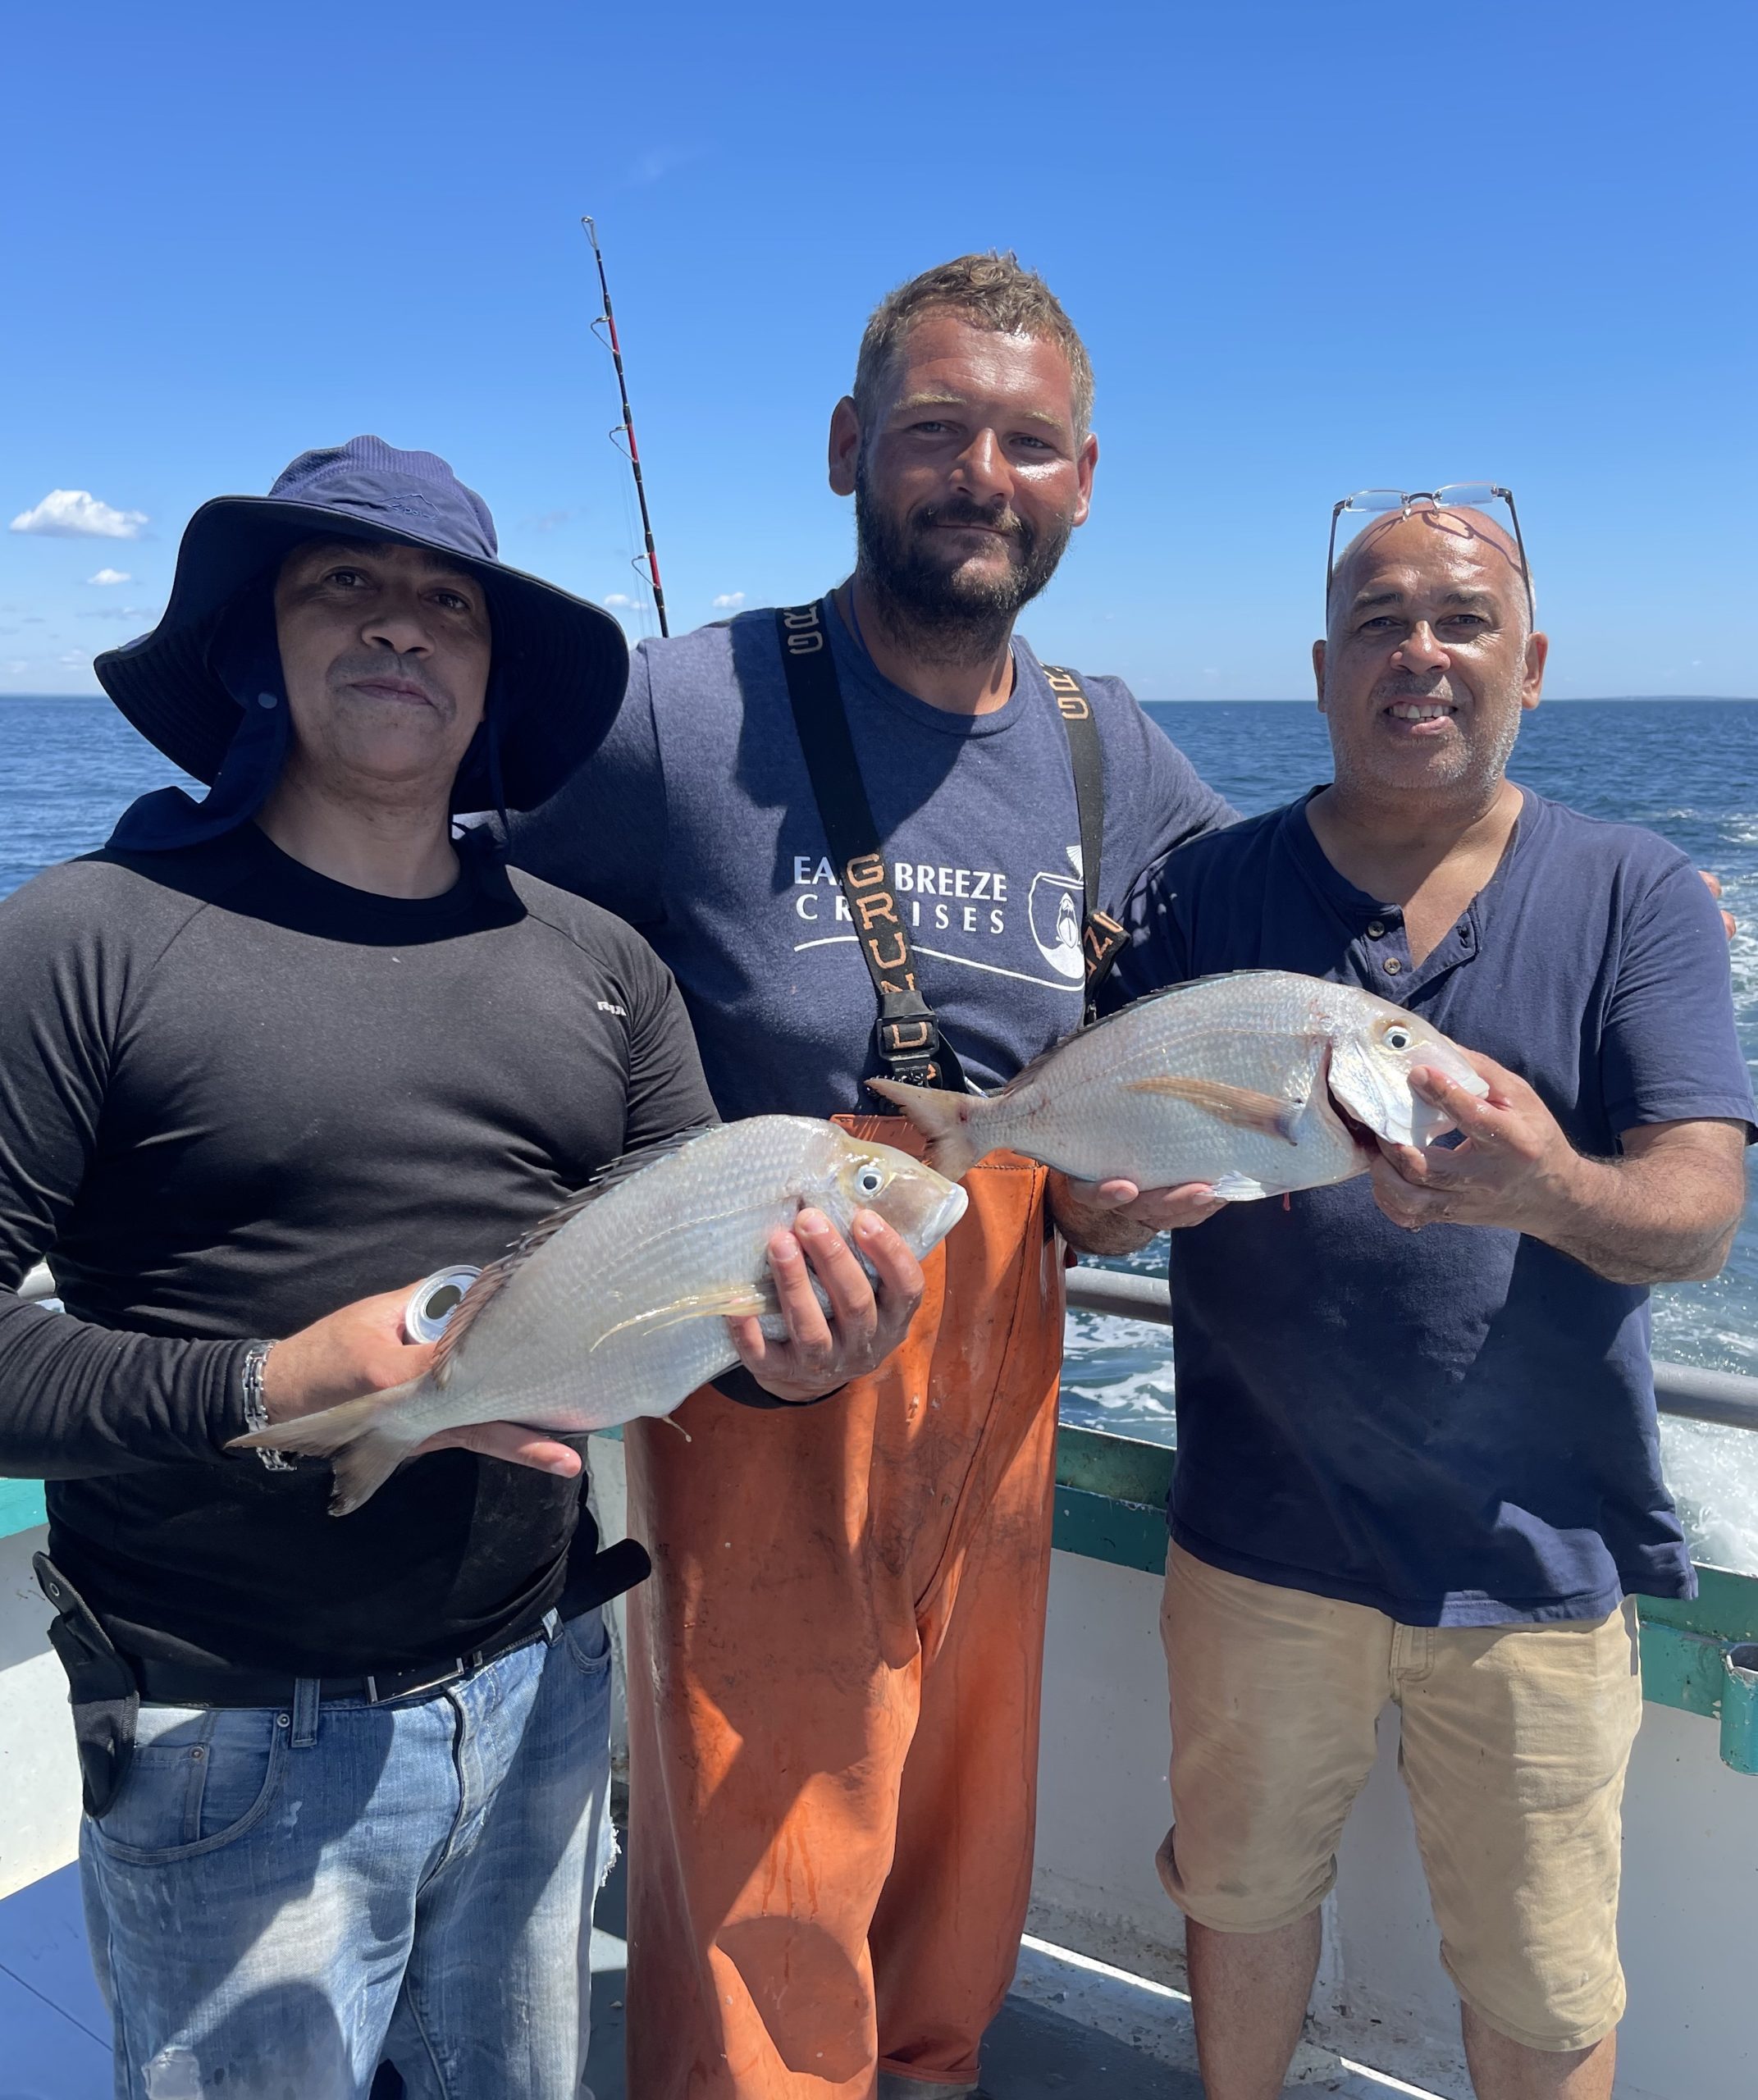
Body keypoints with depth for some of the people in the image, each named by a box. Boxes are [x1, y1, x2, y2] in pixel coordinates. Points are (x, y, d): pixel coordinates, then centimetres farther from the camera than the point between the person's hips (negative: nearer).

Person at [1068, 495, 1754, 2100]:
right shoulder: (1207, 894, -1)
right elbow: (1088, 1193, -2)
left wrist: (1551, 1189, -35)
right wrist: (1126, 1194, -26)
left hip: (1531, 1547, -1)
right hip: (1259, 1534, 2)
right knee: (1242, 1897, 21)